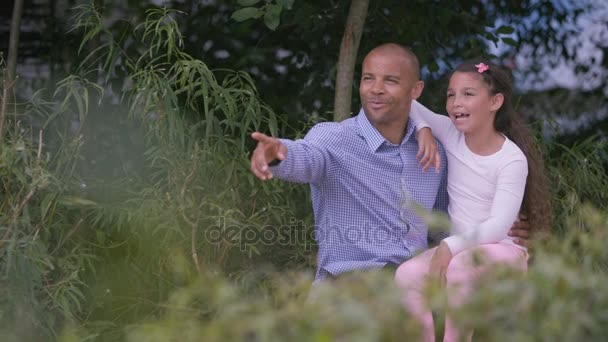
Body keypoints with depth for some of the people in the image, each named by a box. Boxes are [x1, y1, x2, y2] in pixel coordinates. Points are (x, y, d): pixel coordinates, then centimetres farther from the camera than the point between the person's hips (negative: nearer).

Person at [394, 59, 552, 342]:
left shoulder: (512, 159, -15)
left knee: (460, 266, -37)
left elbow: (498, 225, -21)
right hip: (459, 248, 5)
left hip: (502, 250, -5)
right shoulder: (451, 133, -1)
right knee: (408, 274, -25)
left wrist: (450, 246, -32)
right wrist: (424, 131, -14)